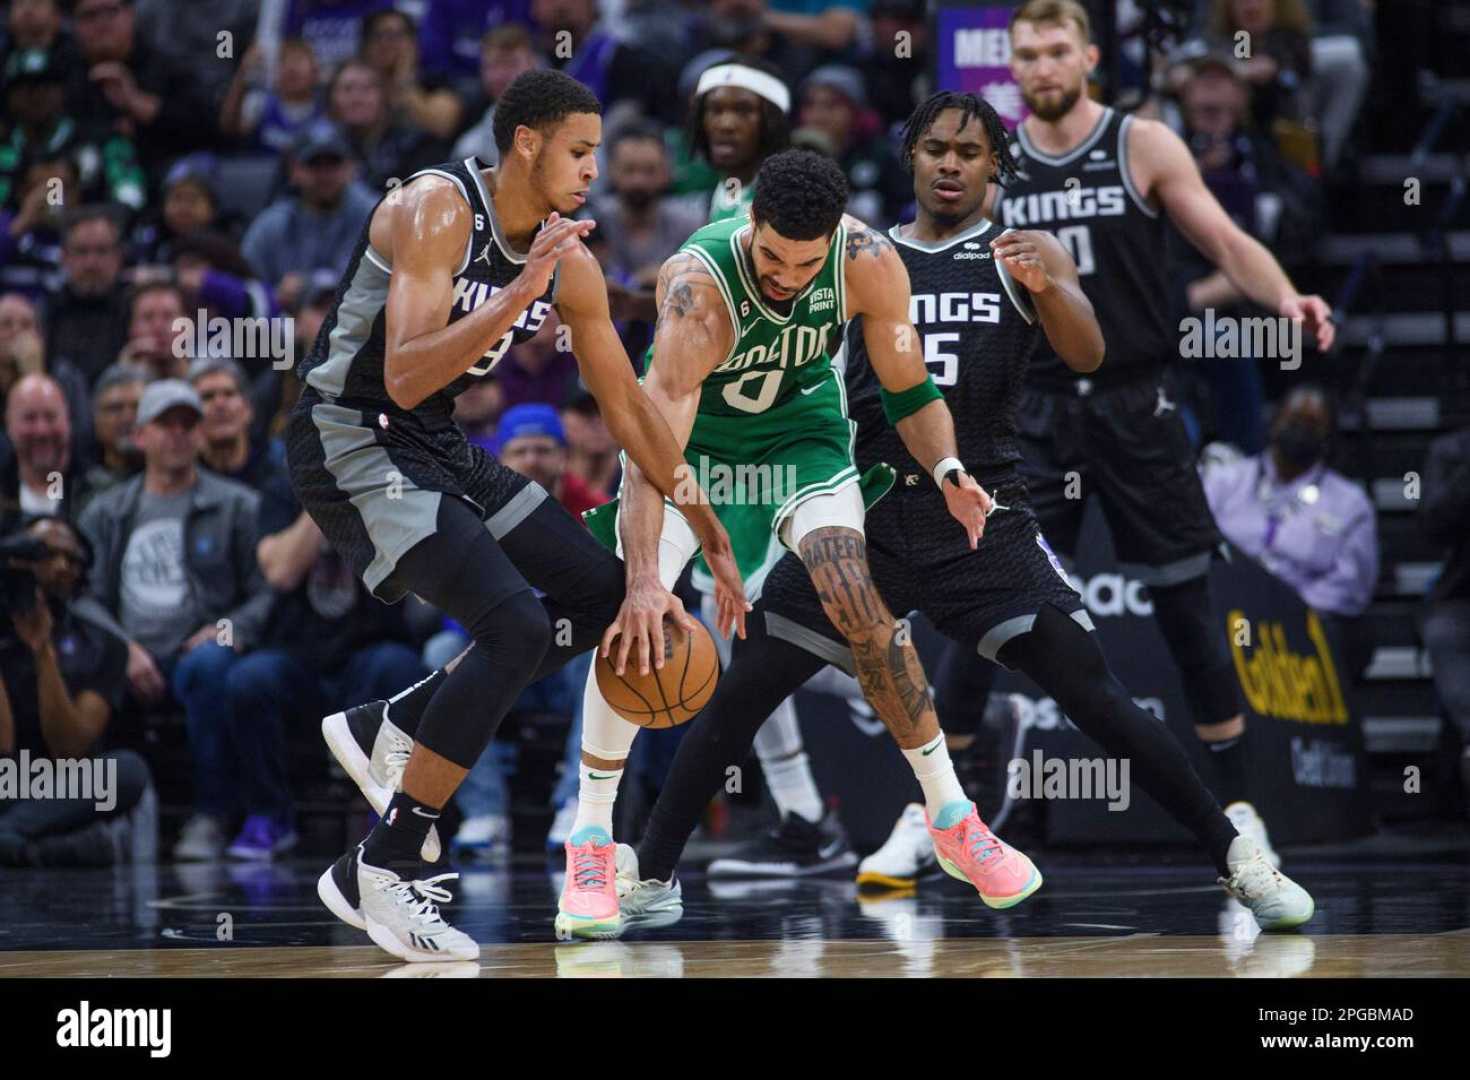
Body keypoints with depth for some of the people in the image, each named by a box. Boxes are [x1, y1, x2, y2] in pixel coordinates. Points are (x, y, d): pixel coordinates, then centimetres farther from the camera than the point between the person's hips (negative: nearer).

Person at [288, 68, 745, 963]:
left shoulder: (572, 265, 2)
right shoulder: (437, 210, -21)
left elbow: (631, 408, 12)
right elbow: (406, 379, -31)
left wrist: (714, 540, 11)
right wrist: (521, 292, -35)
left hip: (438, 447, 9)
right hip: (352, 441, -9)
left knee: (603, 595, 9)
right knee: (516, 627, -22)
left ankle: (384, 729, 15)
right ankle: (379, 873, -14)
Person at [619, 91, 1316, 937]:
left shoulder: (1027, 256, 4)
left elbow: (1088, 355, -12)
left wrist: (1046, 287, -32)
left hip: (985, 523, -2)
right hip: (868, 518, 2)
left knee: (1098, 699, -10)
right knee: (742, 693, -3)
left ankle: (1239, 861, -2)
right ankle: (651, 874, 9)